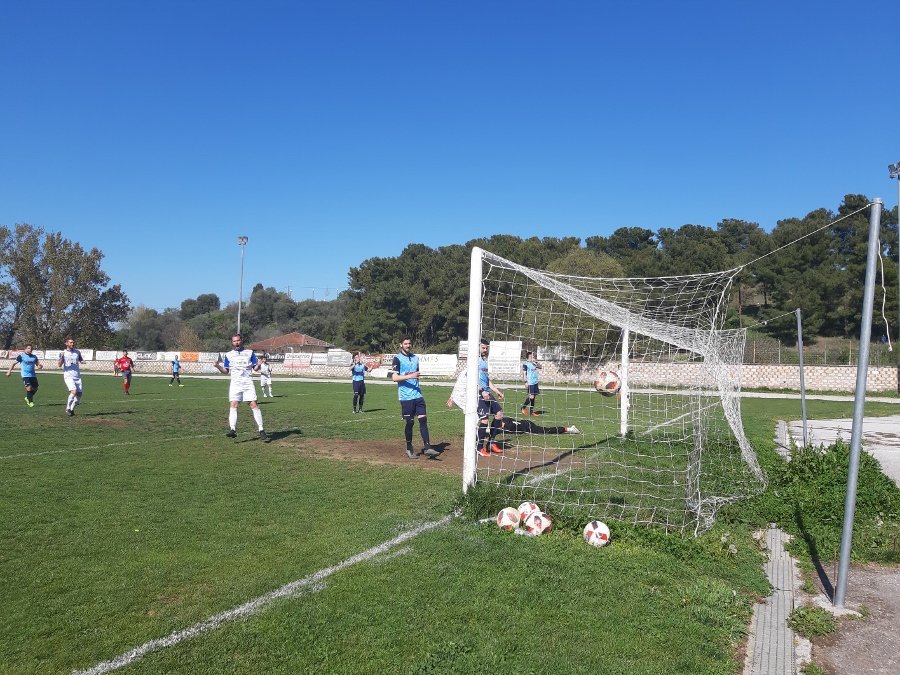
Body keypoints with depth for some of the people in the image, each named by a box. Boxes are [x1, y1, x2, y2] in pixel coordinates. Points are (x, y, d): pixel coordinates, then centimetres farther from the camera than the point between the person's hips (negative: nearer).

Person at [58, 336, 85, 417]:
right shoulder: (63, 353, 1)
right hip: (68, 376, -5)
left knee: (79, 394, 0)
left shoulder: (77, 352, 11)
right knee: (74, 391, -23)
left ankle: (72, 409, 17)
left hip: (77, 376, 5)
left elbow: (81, 360, 25)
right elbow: (59, 365, -7)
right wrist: (61, 357, -25)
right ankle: (68, 408, -6)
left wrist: (82, 361, 0)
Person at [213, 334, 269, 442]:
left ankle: (261, 431, -5)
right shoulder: (228, 355, 13)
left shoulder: (250, 352, 9)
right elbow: (226, 371, 13)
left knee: (254, 405, -7)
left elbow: (255, 368, 8)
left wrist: (259, 364, -14)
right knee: (233, 405, -14)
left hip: (248, 383, -1)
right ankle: (232, 430, -19)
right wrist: (218, 366, -4)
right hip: (235, 383, 1)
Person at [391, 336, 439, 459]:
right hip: (406, 396, -5)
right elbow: (394, 377, -14)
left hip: (418, 394, 5)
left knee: (423, 419, -3)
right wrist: (410, 376, -23)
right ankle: (409, 449, 16)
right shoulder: (397, 359, -5)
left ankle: (427, 447, -3)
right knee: (410, 422, 1)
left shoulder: (415, 358, 15)